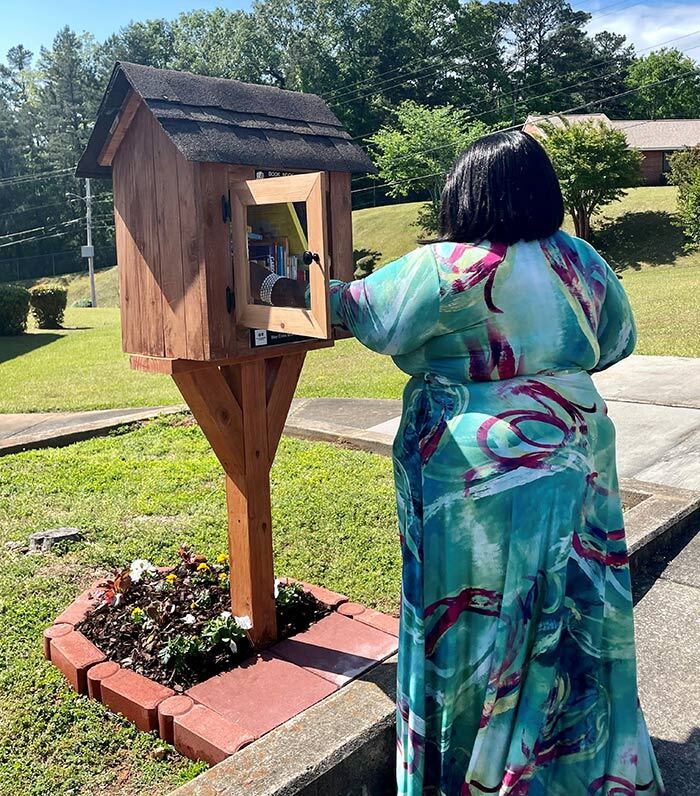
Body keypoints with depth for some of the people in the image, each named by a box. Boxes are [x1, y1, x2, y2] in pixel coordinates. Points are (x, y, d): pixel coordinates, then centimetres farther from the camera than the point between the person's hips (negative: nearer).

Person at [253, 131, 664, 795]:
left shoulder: (447, 269, -18)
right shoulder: (581, 261, 0)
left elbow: (363, 307, -5)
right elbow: (617, 340, 14)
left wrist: (305, 289, 13)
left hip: (479, 476, -5)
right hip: (573, 463, 6)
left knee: (478, 615, 11)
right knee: (573, 613, 19)